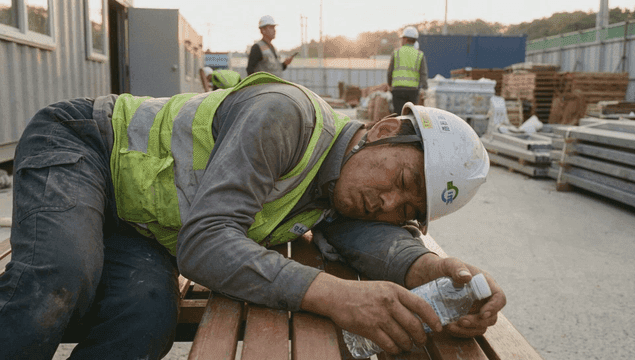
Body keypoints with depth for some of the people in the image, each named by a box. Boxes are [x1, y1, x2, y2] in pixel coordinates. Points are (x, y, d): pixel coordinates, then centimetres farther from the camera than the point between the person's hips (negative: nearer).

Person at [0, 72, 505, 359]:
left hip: (137, 229, 5)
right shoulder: (288, 112, -29)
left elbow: (373, 238, -23)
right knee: (59, 283, -33)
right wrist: (332, 294, -47)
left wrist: (431, 268, -45)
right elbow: (204, 242, -35)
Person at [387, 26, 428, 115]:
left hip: (398, 88, -2)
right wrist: (423, 88, -9)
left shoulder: (396, 52, 5)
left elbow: (390, 72, 9)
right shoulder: (420, 54, 8)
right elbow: (424, 73, -4)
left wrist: (390, 85, 25)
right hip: (413, 89, 2)